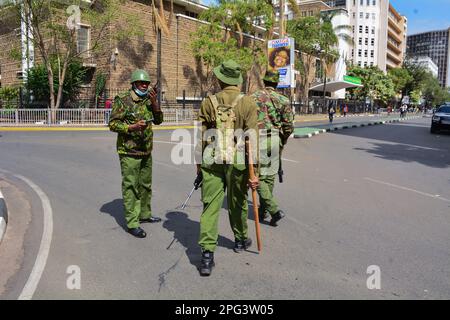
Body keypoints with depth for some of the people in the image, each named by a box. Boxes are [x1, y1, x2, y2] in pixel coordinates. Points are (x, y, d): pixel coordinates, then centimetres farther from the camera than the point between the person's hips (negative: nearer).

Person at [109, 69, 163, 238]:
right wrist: (132, 127, -23)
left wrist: (154, 102, -7)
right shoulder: (122, 100, -9)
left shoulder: (148, 100, 10)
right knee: (130, 187, -3)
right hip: (129, 151, -7)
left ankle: (144, 214, 34)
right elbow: (113, 124, -11)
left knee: (145, 185, 17)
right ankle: (132, 223, 3)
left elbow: (158, 120, 5)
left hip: (146, 151, 7)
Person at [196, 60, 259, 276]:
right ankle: (240, 240, 39)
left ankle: (207, 254, -3)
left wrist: (199, 163, 14)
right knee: (237, 203, 18)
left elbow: (201, 137, 3)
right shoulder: (248, 103, -4)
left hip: (212, 161, 0)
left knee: (210, 206, 3)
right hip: (237, 161, 0)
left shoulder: (208, 102, 1)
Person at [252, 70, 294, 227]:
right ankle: (263, 211, 25)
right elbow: (289, 126, 1)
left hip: (258, 139, -3)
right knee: (269, 176, 14)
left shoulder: (253, 97, 0)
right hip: (276, 140, 3)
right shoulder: (283, 100, 5)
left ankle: (274, 210, -10)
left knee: (258, 177, 2)